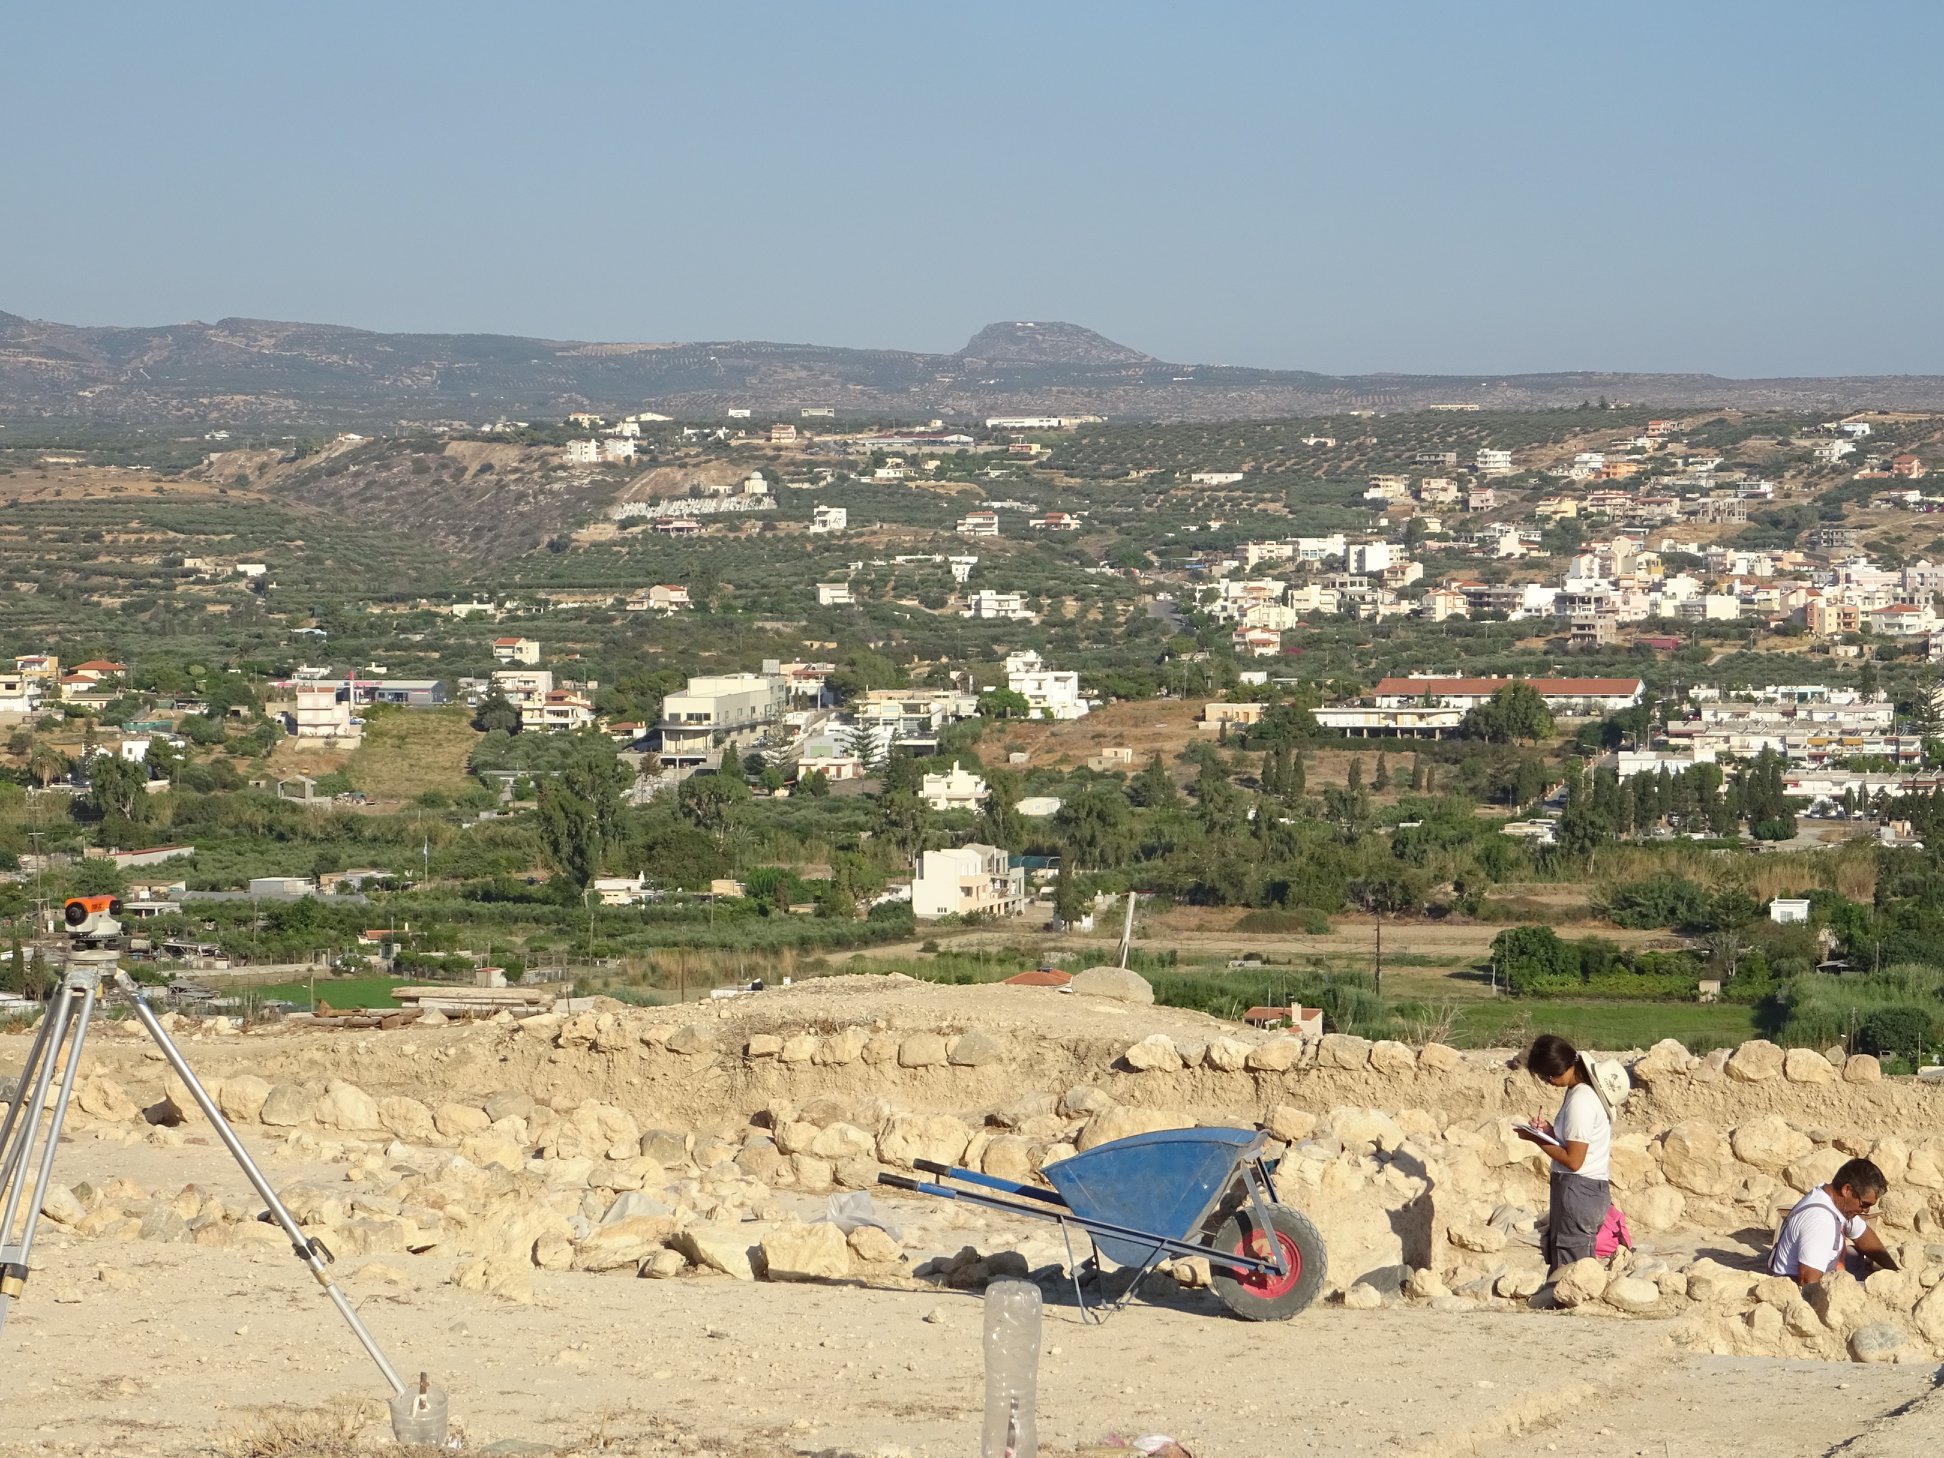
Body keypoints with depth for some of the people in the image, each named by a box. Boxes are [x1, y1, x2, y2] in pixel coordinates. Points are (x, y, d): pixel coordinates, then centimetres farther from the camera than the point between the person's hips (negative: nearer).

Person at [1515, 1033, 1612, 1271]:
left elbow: (1573, 1160, -20)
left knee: (1568, 1269, -6)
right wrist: (1550, 1131, 3)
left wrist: (1537, 1139, -10)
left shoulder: (1580, 1101, -19)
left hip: (1578, 1191, -10)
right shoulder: (1583, 1092, 10)